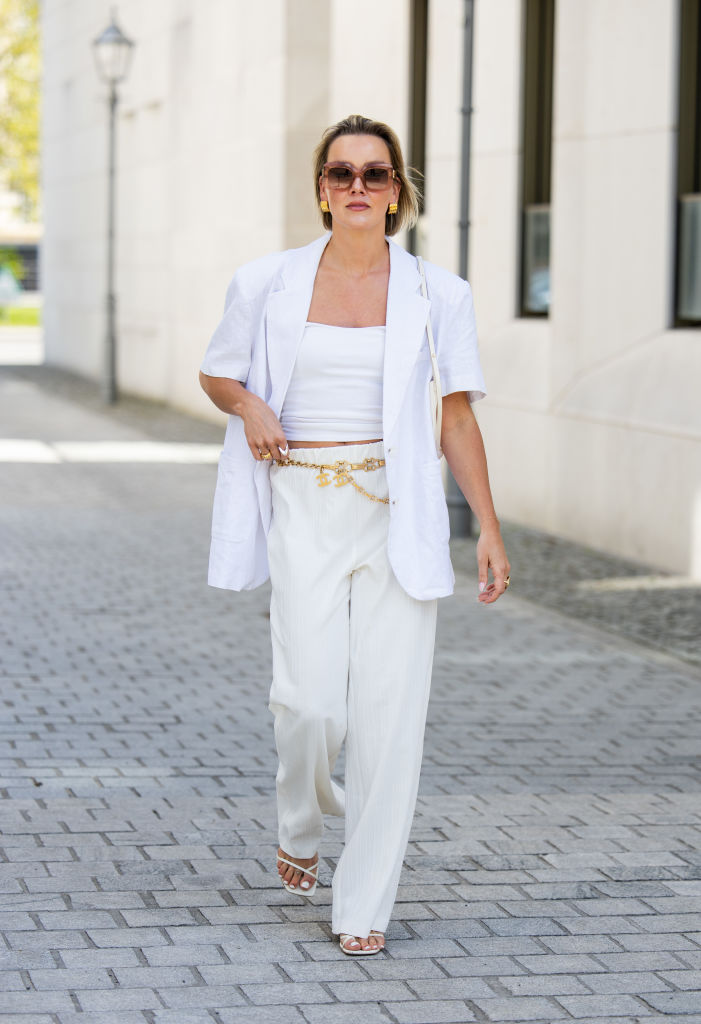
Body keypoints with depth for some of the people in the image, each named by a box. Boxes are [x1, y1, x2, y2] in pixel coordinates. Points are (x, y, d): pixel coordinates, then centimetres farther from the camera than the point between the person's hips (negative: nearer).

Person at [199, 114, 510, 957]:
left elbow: (460, 417, 5)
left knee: (390, 706, -3)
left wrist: (488, 527, 0)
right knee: (311, 698, -9)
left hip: (397, 515, 0)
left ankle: (365, 903, 8)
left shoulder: (436, 294, 2)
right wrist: (249, 405, -6)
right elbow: (216, 373, 17)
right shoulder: (267, 284, 2)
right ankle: (301, 824, 26)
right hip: (304, 512, 0)